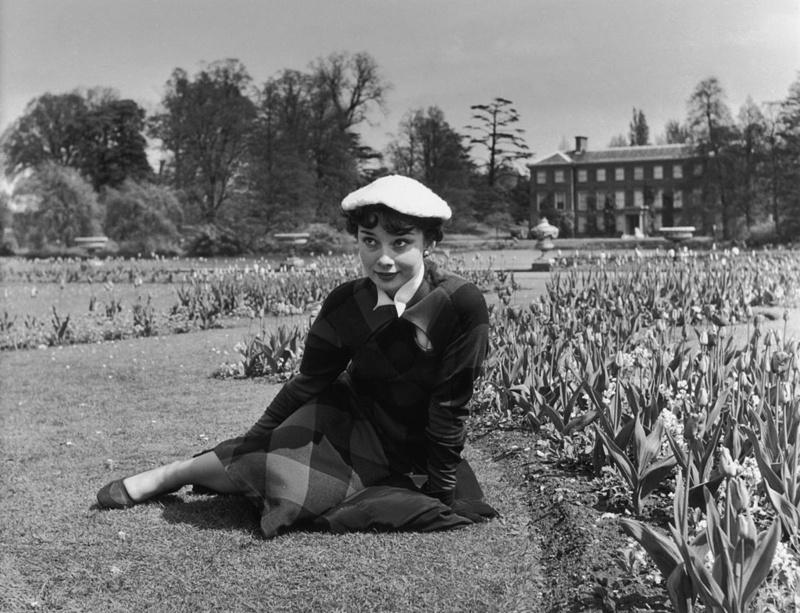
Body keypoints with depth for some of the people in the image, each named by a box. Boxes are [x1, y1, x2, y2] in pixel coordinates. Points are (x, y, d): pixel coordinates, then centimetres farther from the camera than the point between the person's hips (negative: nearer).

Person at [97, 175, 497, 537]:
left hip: (414, 453, -2)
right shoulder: (345, 305, -13)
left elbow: (449, 405, -19)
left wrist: (442, 497, -14)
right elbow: (308, 384, -5)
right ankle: (171, 475, 2)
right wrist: (251, 444, -8)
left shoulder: (462, 304, -25)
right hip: (350, 421, 2)